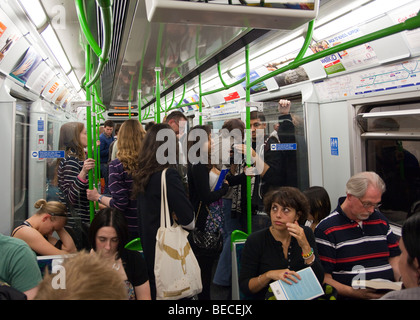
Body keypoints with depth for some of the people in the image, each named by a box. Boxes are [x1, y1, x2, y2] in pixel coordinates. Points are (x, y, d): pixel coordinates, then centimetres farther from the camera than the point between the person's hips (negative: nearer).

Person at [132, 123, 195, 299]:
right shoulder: (169, 174, -22)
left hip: (149, 249, 7)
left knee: (154, 291, 21)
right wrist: (176, 217, -3)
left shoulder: (143, 175, 1)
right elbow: (189, 220, -22)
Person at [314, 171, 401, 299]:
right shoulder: (326, 229, -8)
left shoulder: (381, 220, 14)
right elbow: (323, 277, -9)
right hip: (351, 296, -5)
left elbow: (394, 256, 18)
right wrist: (353, 292, -22)